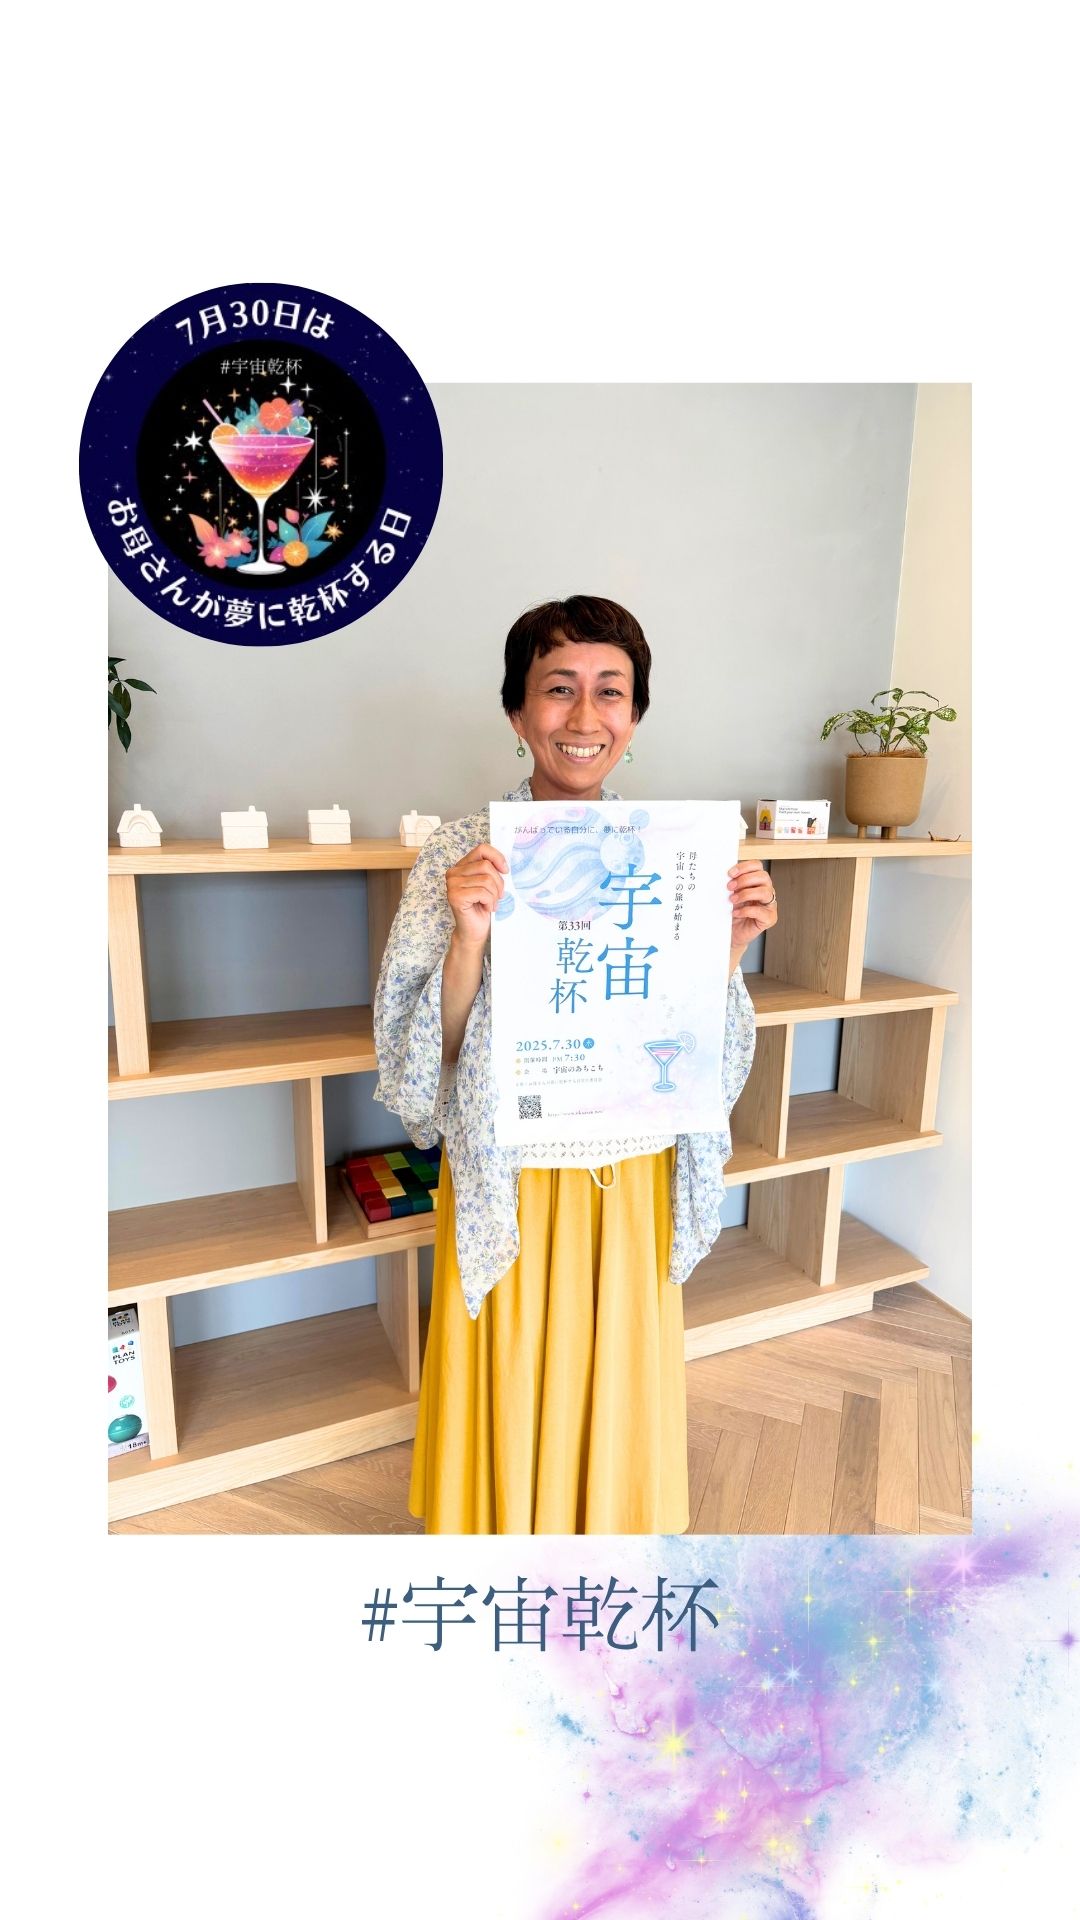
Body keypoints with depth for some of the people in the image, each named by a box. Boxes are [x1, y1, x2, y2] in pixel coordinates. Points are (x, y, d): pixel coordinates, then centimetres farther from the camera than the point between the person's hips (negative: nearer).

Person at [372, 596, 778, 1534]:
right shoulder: (463, 852, -11)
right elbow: (427, 1059, -12)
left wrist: (731, 948, -14)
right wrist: (469, 937, -28)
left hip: (636, 1183, 3)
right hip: (512, 1189, -3)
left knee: (621, 1387, 22)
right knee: (511, 1396, 16)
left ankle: (613, 1519, 52)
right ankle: (505, 1528, 47)